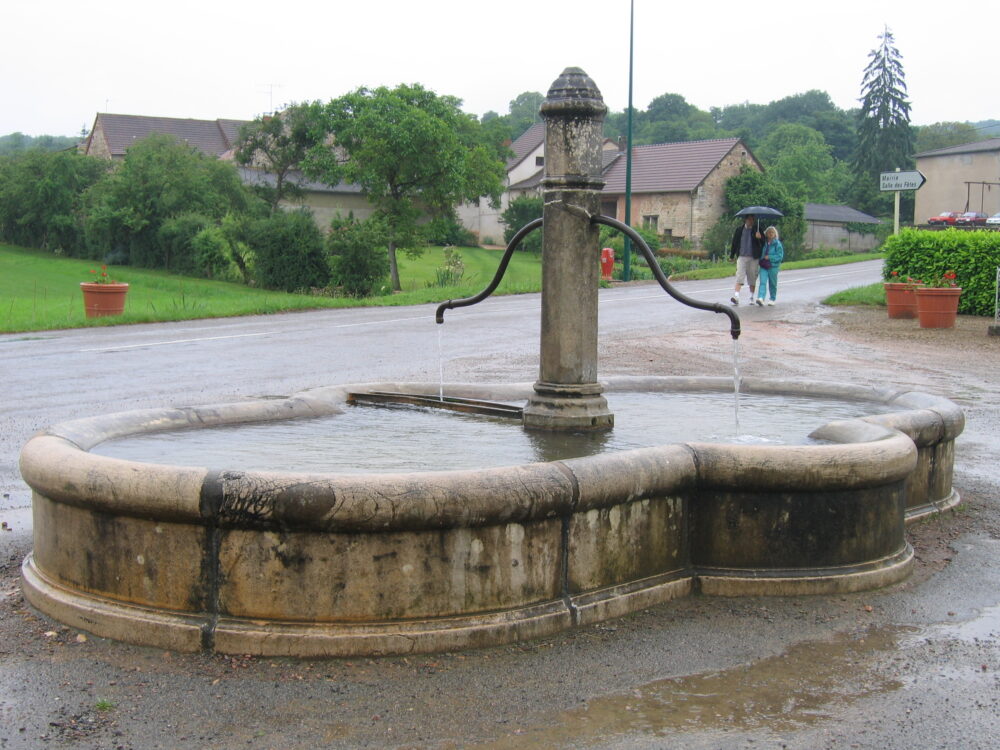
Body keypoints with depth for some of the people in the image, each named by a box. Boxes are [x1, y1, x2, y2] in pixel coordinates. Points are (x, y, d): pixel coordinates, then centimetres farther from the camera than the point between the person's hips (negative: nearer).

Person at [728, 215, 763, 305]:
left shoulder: (757, 230, 5)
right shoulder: (739, 230, 7)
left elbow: (763, 243, 0)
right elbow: (734, 243, 13)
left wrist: (759, 238, -21)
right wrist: (731, 256, 13)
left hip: (753, 258, 1)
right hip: (741, 257, -1)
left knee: (752, 278, 7)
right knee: (739, 276, -13)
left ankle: (751, 297, 19)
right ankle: (736, 297, -22)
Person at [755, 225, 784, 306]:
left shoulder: (777, 244, -5)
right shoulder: (763, 242, 7)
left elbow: (780, 256, -9)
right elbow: (760, 252, 21)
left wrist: (769, 257, -15)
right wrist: (761, 258, 3)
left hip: (773, 266, -2)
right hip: (763, 266, 2)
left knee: (772, 283, 9)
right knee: (762, 282, -12)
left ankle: (772, 299, 24)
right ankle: (761, 298, -24)